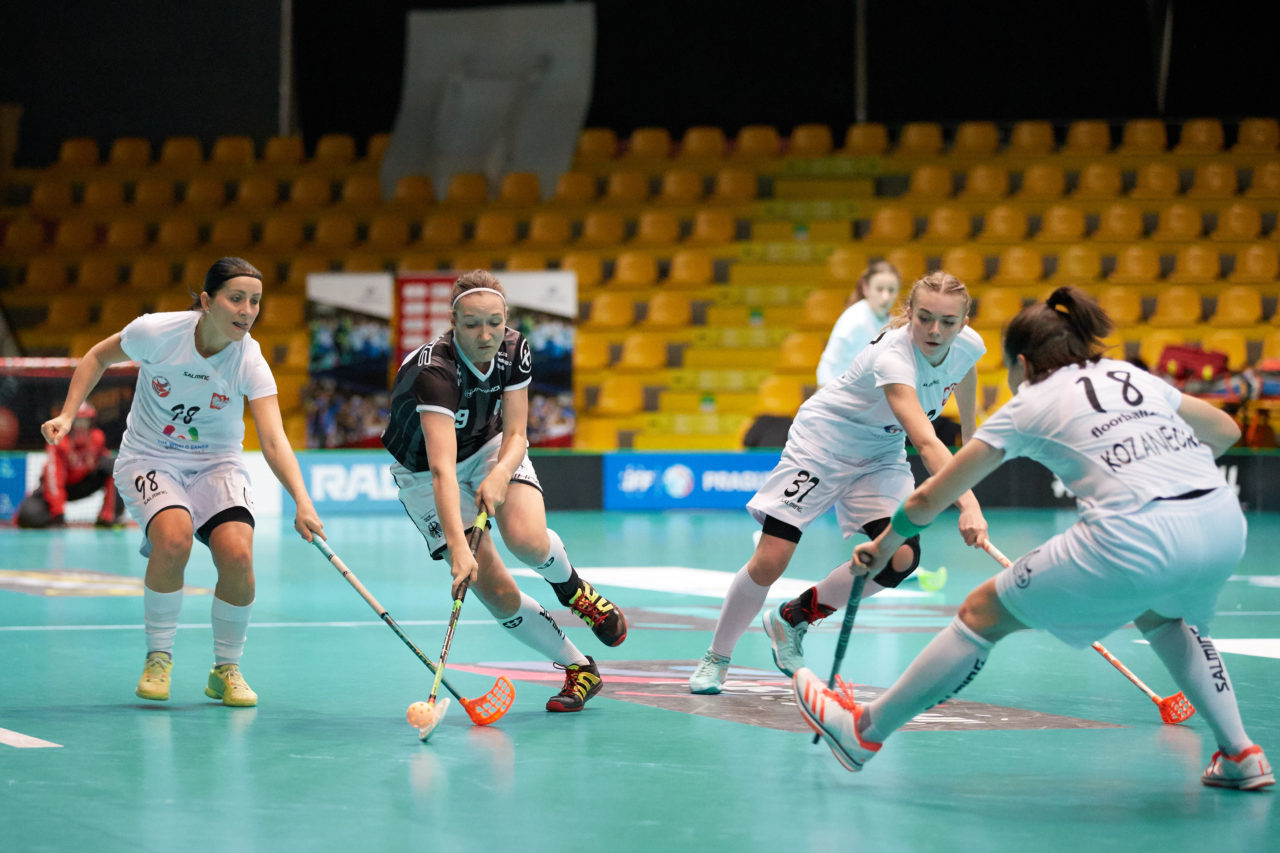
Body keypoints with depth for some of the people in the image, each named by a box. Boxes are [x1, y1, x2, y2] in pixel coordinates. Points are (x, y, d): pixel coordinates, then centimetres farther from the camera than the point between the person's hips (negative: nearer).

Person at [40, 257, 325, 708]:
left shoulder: (250, 362, -19)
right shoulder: (156, 332, -20)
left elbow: (275, 442, -29)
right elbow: (98, 357, 1)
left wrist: (302, 504, -43)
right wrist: (67, 416, -9)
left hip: (217, 464, 1)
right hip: (149, 459, -1)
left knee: (237, 554, -24)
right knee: (174, 539, -31)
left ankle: (226, 669, 1)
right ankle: (158, 658, -8)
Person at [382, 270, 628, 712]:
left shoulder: (514, 351, -19)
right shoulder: (433, 371, -36)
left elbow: (515, 435, -14)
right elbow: (442, 468, -45)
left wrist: (500, 475, -37)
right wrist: (458, 547, -55)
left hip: (492, 449, 3)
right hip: (423, 472, -3)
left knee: (527, 539, -28)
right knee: (496, 592, -13)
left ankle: (573, 588, 6)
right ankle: (579, 669, 6)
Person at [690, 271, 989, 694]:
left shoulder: (968, 345, -16)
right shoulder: (892, 357, -38)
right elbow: (927, 442, -51)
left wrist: (970, 434, 24)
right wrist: (968, 506, -61)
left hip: (881, 454, 6)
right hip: (823, 441, -6)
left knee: (900, 558, -15)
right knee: (770, 561, -11)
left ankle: (792, 617, 8)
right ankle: (715, 659, 14)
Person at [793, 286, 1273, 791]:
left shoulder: (1029, 406, 15)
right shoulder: (1133, 377, 26)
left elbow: (930, 499, 19)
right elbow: (1226, 431, 36)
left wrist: (881, 549, 35)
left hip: (1134, 538, -5)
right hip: (1226, 522, 5)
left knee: (984, 613, 12)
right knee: (1157, 613, 39)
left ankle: (866, 730, 22)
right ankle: (1240, 754, 32)